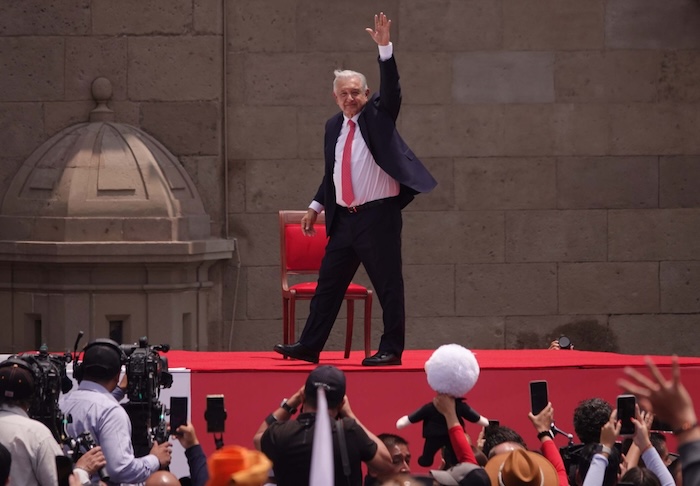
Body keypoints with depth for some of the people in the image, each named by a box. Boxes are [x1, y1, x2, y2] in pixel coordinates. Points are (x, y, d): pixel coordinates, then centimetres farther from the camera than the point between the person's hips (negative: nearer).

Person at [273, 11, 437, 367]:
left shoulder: (378, 115, 0)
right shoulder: (333, 126, 14)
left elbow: (391, 87, -17)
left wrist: (384, 48, -27)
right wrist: (316, 206, 18)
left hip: (379, 215, -6)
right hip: (344, 217, 6)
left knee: (388, 285, -3)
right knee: (328, 283, 9)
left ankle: (391, 350, 2)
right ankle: (309, 346, 14)